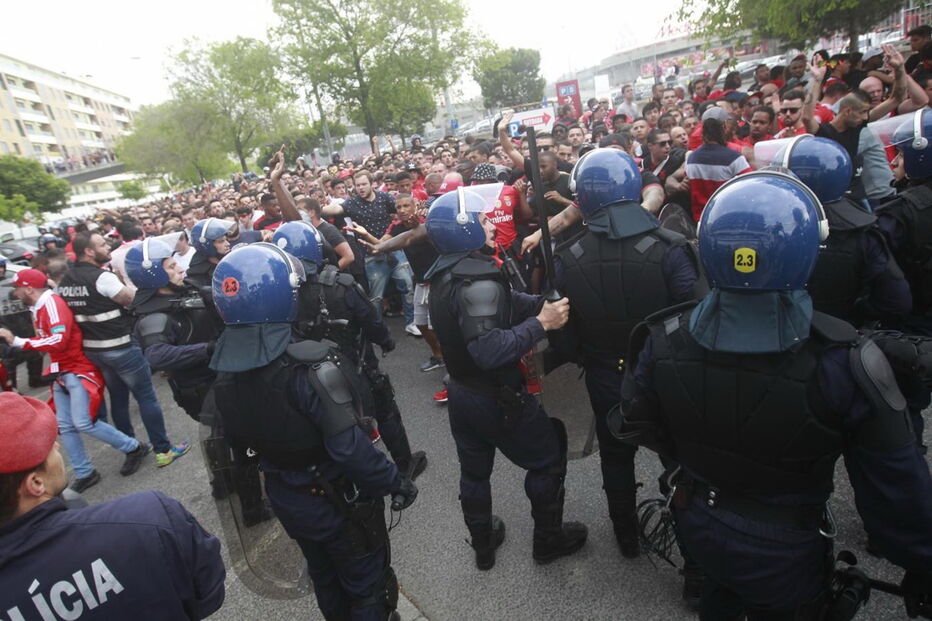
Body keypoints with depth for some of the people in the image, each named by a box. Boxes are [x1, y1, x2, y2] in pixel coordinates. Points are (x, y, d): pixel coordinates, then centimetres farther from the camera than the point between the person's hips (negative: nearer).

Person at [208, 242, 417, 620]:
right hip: (338, 500, -6)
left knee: (324, 577, 30)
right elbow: (351, 450, -32)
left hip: (286, 500, 6)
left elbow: (239, 444, 4)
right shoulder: (310, 368, -33)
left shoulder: (225, 377, -10)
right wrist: (396, 483, -18)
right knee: (366, 583, 19)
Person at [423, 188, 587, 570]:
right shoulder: (477, 280, -28)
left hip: (461, 392, 9)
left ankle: (483, 545, 42)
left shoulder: (446, 272, 3)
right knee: (548, 460, 14)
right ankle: (548, 539, 32)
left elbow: (501, 303, 2)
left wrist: (544, 304, -9)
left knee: (474, 471, 22)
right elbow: (490, 350, -36)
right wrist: (541, 323, -29)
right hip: (497, 398, -9)